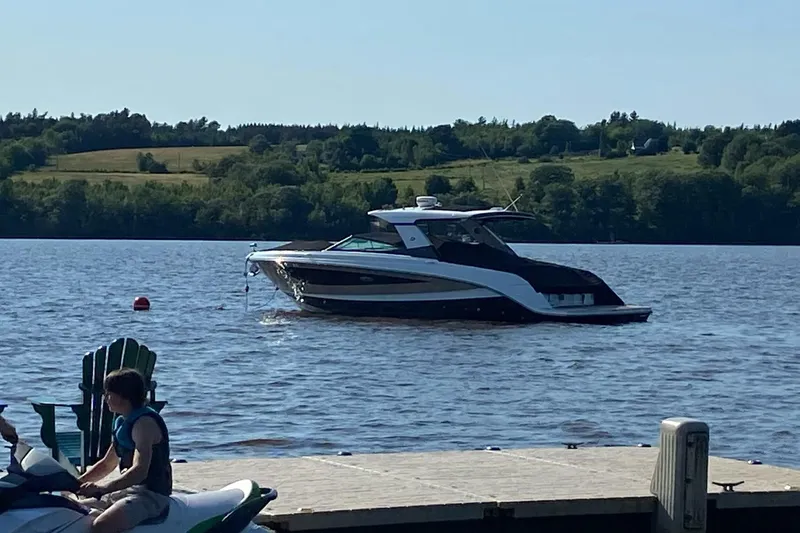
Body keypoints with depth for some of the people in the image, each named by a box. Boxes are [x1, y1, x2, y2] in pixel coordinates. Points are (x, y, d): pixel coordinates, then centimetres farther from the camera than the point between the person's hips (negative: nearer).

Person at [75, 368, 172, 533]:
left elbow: (139, 471, -28)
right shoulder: (122, 422, 16)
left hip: (150, 494, -11)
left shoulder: (144, 422, -15)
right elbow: (106, 464, 26)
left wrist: (101, 487, -38)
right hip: (128, 490, 11)